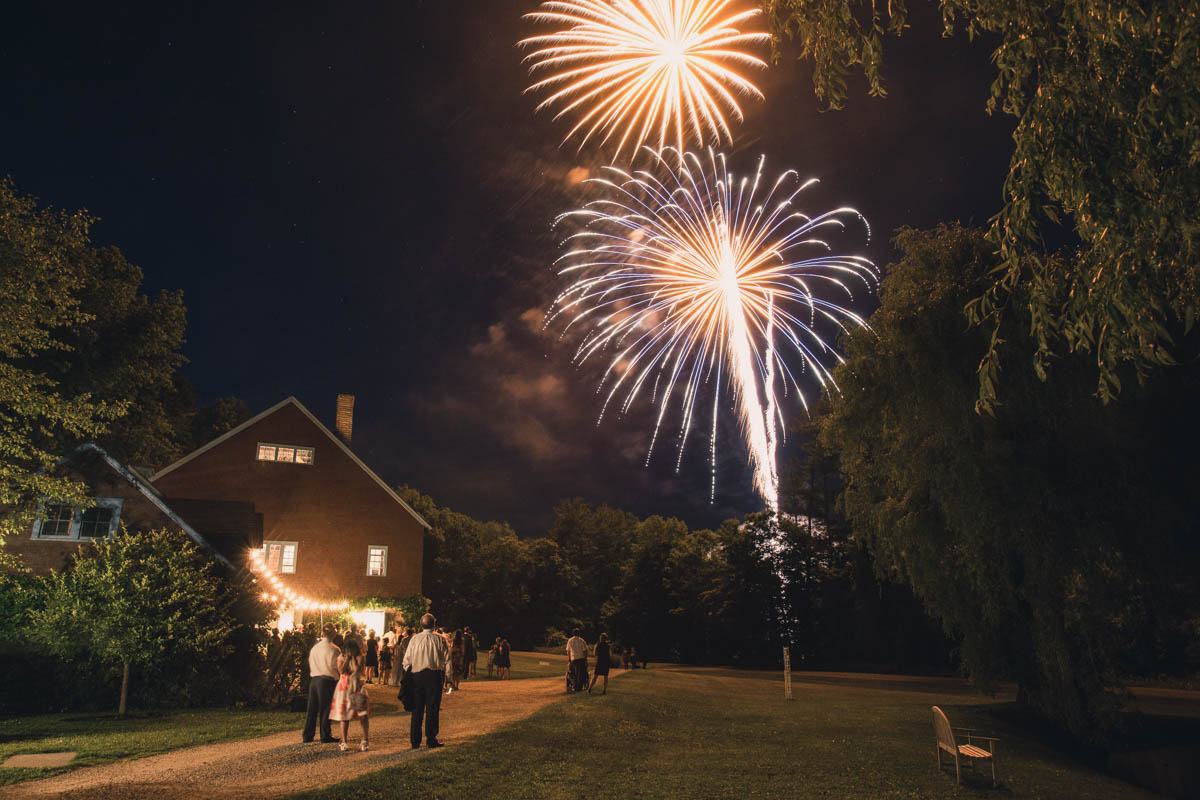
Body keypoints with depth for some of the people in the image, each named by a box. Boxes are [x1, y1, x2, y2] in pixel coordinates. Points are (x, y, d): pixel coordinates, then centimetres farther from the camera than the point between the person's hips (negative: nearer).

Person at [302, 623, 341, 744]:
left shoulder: (314, 647, 7)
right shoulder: (333, 649, -13)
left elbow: (310, 663, 13)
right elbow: (338, 666, -10)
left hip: (314, 679, 6)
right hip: (328, 680, -6)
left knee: (312, 708, 13)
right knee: (326, 709, 3)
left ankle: (307, 736, 19)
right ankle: (325, 736, 10)